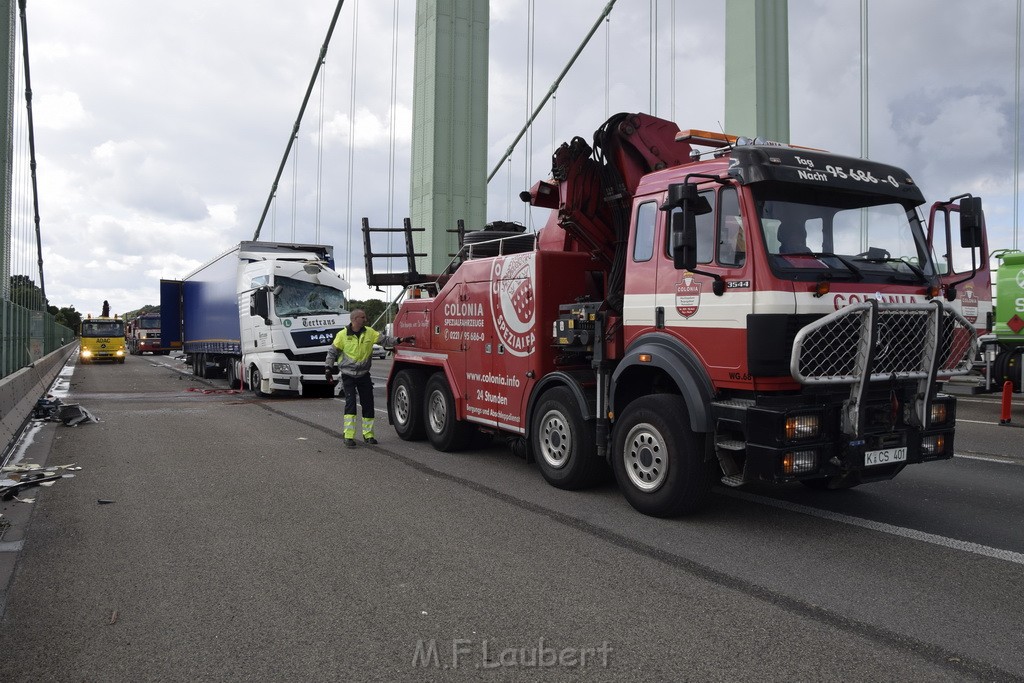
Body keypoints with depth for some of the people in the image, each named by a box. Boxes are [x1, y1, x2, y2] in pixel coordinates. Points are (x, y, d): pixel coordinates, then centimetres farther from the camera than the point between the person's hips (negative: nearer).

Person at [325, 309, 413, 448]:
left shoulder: (369, 332, 1)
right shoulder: (342, 335, -7)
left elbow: (384, 340, 2)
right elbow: (332, 352, 0)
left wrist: (400, 339, -11)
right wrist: (328, 369, -4)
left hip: (364, 375, 4)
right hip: (348, 375, -3)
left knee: (368, 403, 6)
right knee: (350, 403, -12)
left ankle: (368, 434, 20)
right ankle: (349, 436, -9)